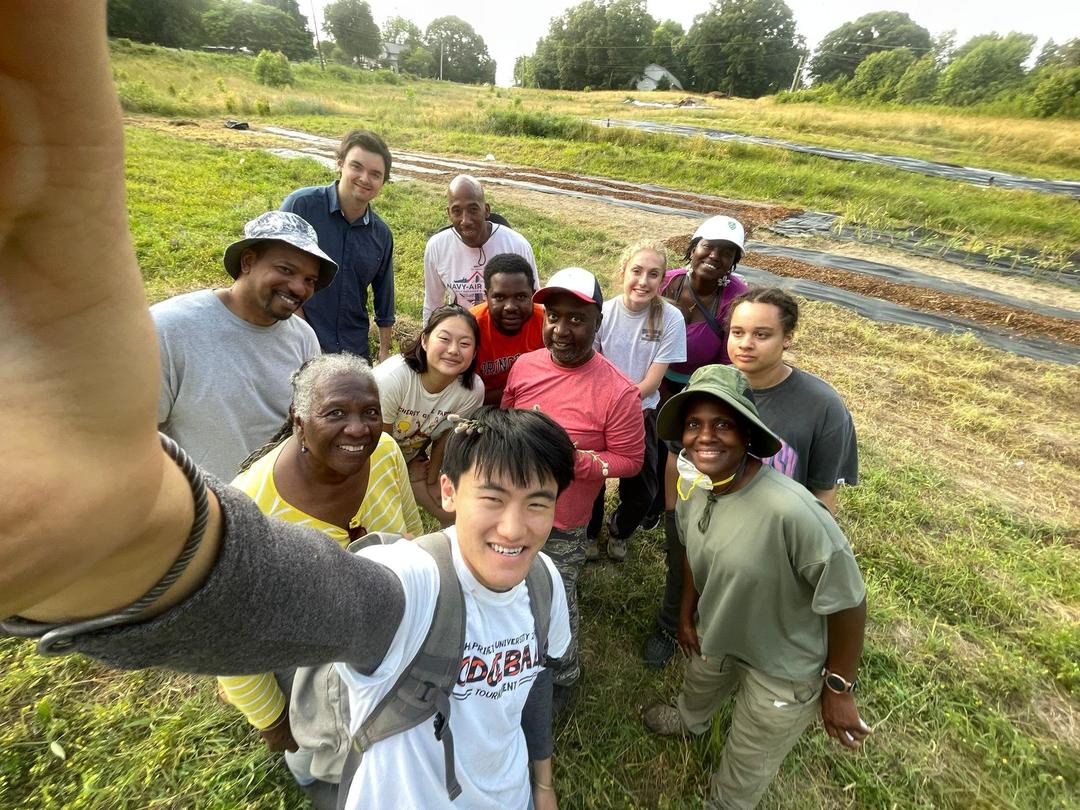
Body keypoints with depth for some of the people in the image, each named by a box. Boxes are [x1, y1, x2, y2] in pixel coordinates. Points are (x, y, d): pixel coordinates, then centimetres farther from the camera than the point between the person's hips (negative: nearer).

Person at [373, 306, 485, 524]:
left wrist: (432, 481, 4)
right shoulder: (390, 378, -35)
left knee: (454, 515, 1)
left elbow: (444, 437, -6)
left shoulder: (473, 390, -25)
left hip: (415, 458, 3)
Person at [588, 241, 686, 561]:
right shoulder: (603, 313, -14)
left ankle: (618, 530, 41)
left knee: (642, 491, 6)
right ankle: (590, 532, 45)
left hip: (640, 414, 0)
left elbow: (652, 380, -13)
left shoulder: (670, 319, -15)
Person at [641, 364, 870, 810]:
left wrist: (839, 687, -16)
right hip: (716, 638, 6)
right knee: (697, 692, 39)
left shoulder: (792, 511, -41)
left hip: (782, 669, -6)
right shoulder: (692, 488, -17)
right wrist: (686, 614, 10)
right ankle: (688, 721, 73)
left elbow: (847, 602, -28)